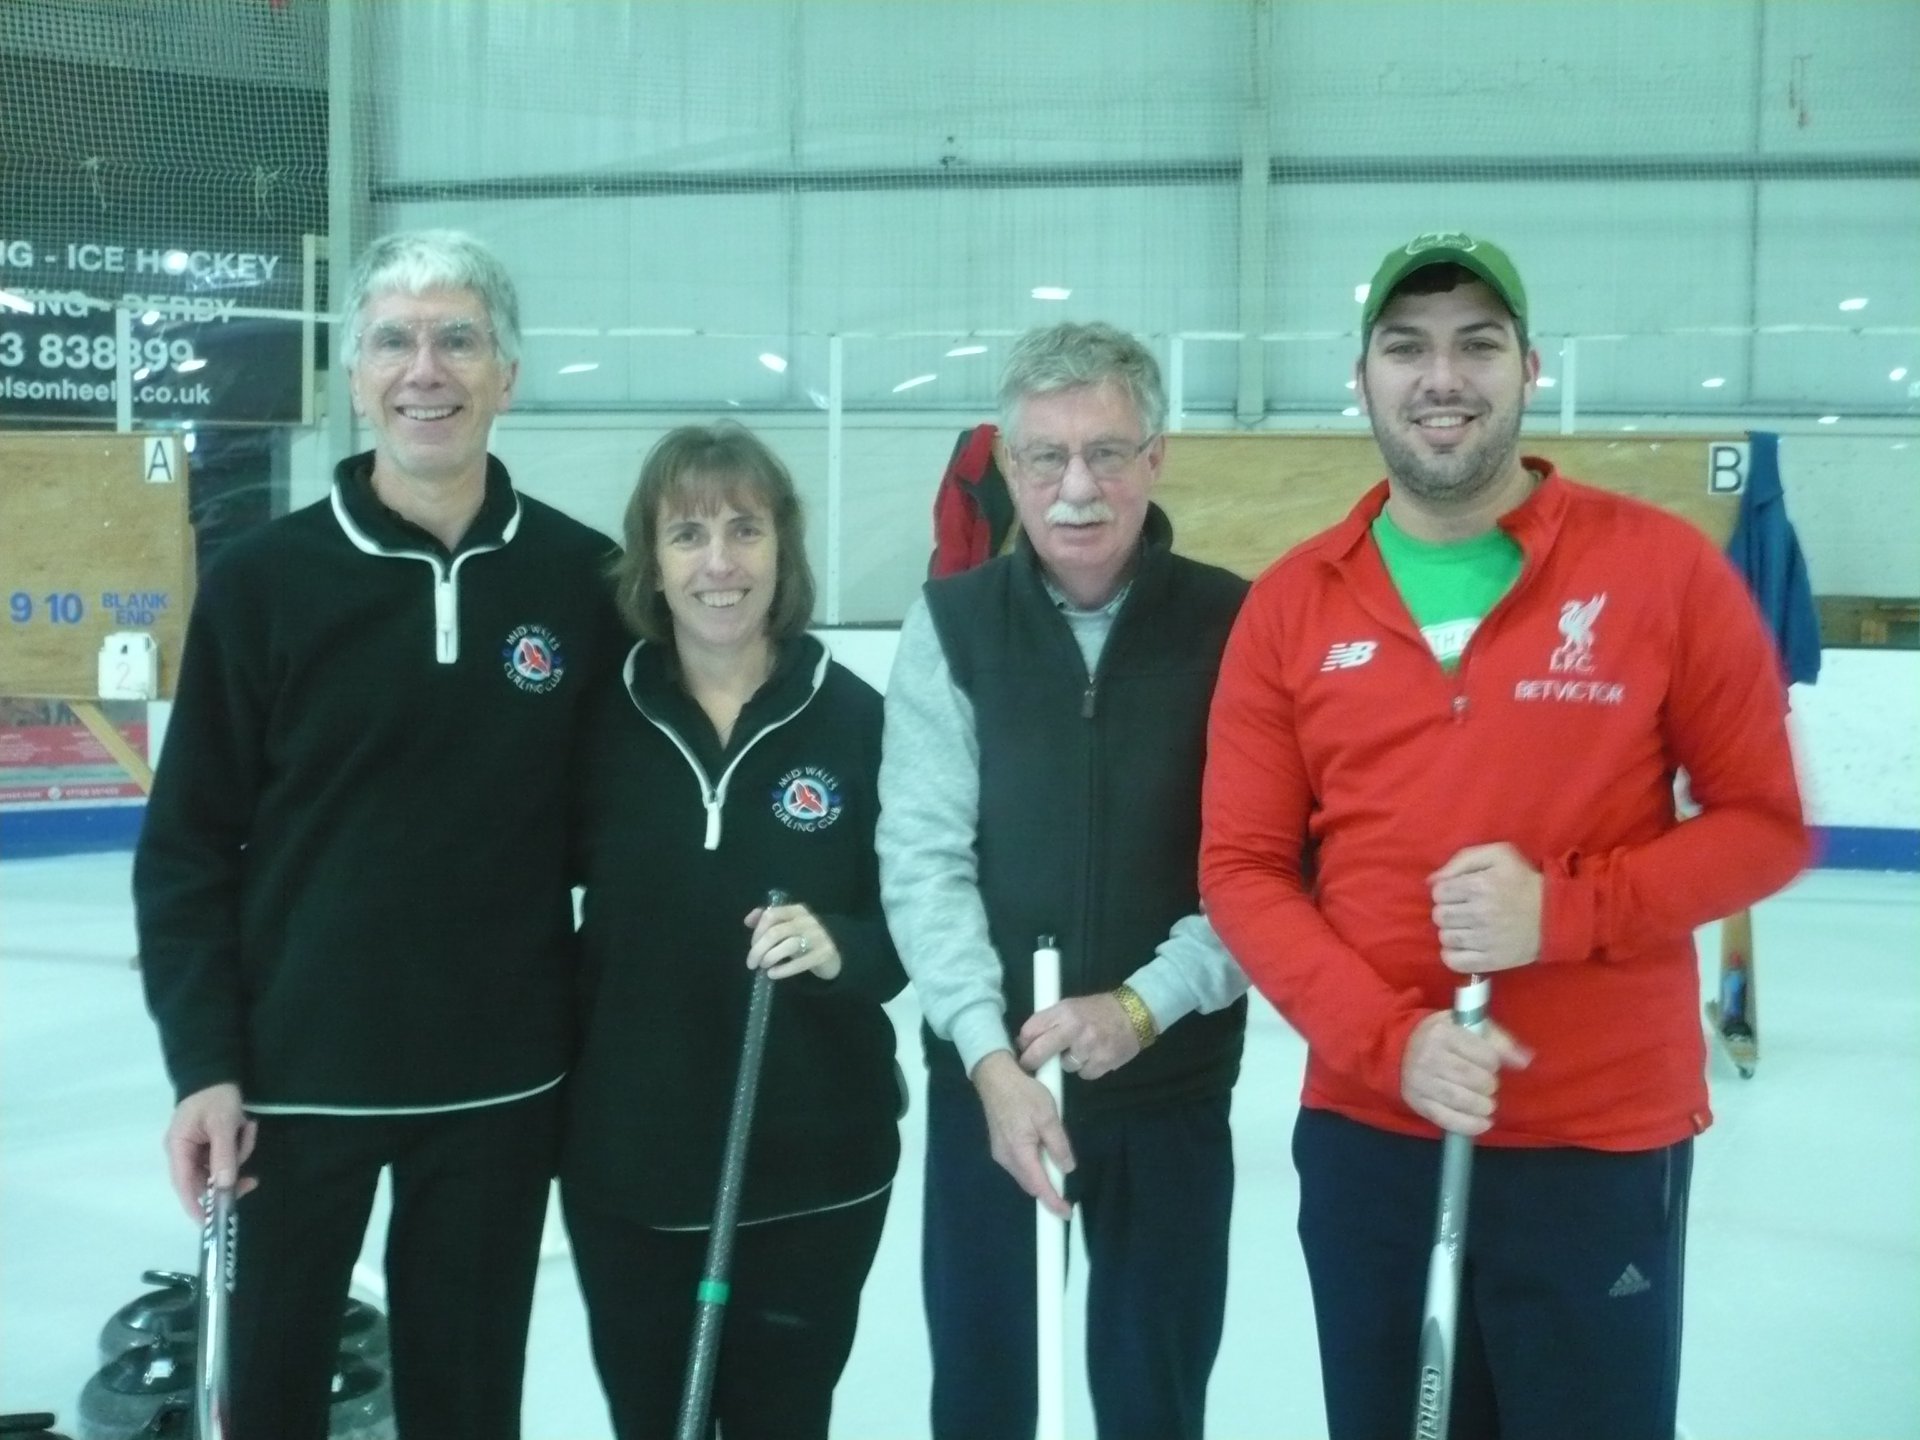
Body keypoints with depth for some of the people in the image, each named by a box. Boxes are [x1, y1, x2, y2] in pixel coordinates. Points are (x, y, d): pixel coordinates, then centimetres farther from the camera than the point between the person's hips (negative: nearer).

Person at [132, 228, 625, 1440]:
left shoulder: (586, 579, -4)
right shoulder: (263, 580, -7)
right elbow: (189, 847, -4)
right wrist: (203, 1063, -10)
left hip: (502, 1077, 1)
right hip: (293, 1071, -1)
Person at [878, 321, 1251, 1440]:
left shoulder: (1232, 624, -6)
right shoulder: (951, 625, -4)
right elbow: (924, 854, -9)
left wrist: (1142, 1005, -19)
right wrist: (989, 1054, -19)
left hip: (1174, 1084, -1)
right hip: (986, 1081, 1)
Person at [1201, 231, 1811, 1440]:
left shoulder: (1663, 568, -5)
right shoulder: (1292, 604, 0)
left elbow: (1765, 823, -3)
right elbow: (1243, 871, -1)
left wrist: (1565, 909, -18)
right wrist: (1391, 1041, -15)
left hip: (1604, 1137, -2)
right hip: (1366, 1129, 3)